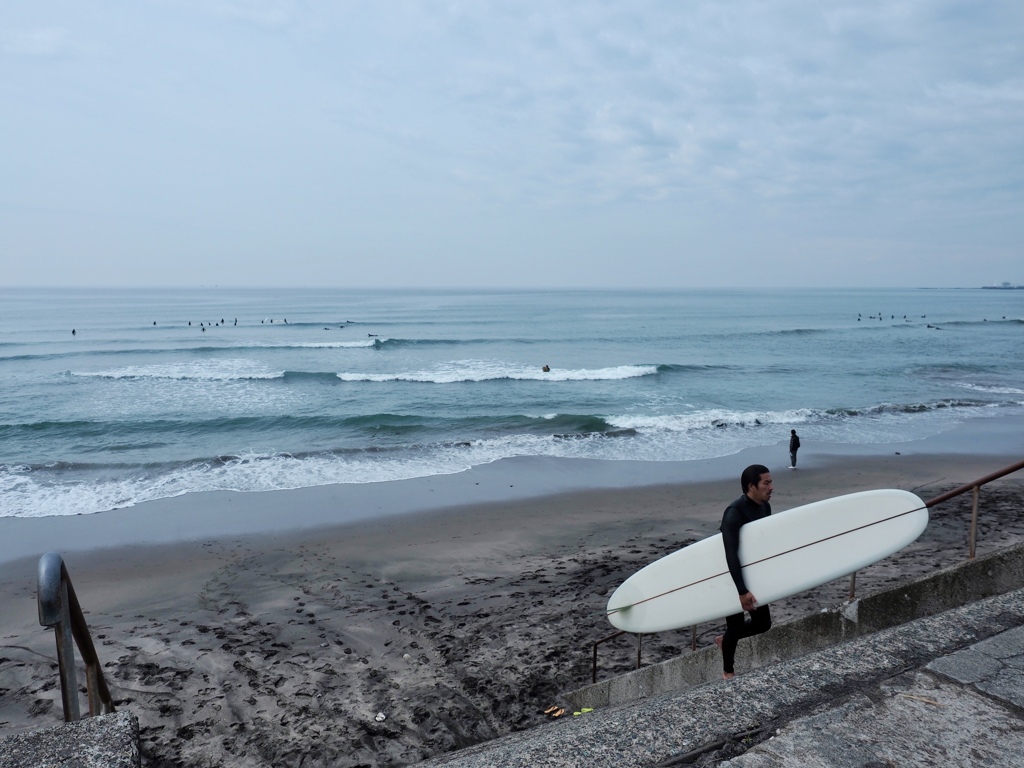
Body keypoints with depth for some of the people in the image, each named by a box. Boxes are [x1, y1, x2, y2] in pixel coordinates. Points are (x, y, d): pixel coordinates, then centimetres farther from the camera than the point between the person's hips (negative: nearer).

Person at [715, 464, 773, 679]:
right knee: (736, 625, 4)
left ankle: (724, 640, 36)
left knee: (763, 623, 11)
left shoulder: (765, 507, -3)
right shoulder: (734, 513, -28)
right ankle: (728, 672, 27)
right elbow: (731, 554, -32)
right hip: (731, 577, -7)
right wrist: (742, 591, -35)